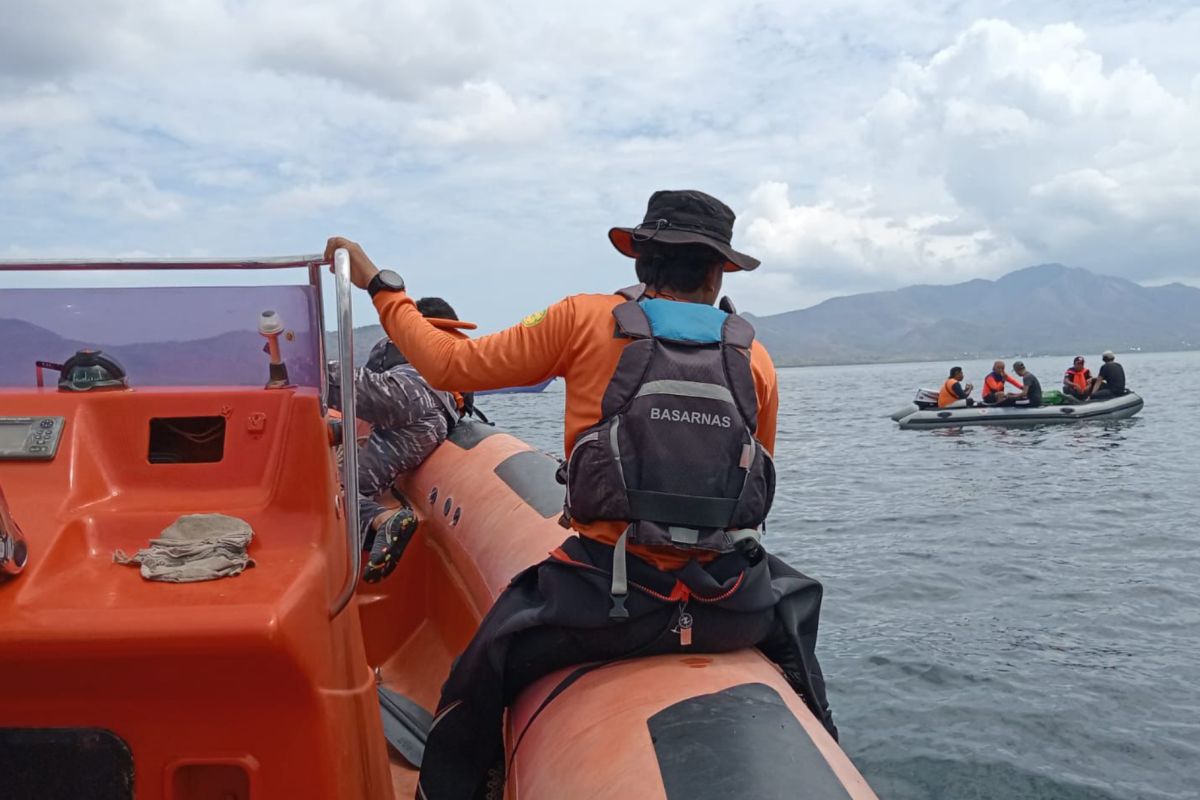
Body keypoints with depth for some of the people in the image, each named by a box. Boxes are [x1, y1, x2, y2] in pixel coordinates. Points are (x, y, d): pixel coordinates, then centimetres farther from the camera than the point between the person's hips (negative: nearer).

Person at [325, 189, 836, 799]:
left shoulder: (584, 321, -2)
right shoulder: (755, 359, 6)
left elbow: (452, 365, 2)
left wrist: (379, 285, 17)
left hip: (611, 601, -3)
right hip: (731, 610, 3)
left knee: (479, 681, 23)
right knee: (791, 610, 38)